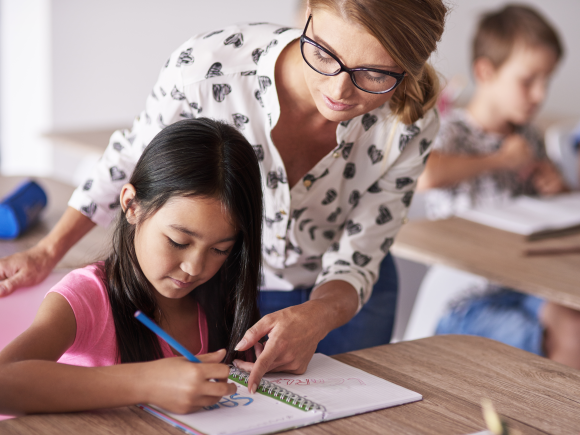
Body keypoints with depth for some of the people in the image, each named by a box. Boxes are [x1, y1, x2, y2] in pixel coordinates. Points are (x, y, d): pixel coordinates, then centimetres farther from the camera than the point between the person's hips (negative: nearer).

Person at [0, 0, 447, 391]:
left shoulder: (410, 125, -29)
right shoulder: (207, 65, -34)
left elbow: (356, 260, -19)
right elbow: (133, 154, -12)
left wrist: (315, 318, -42)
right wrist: (46, 252, -4)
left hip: (340, 296, 1)